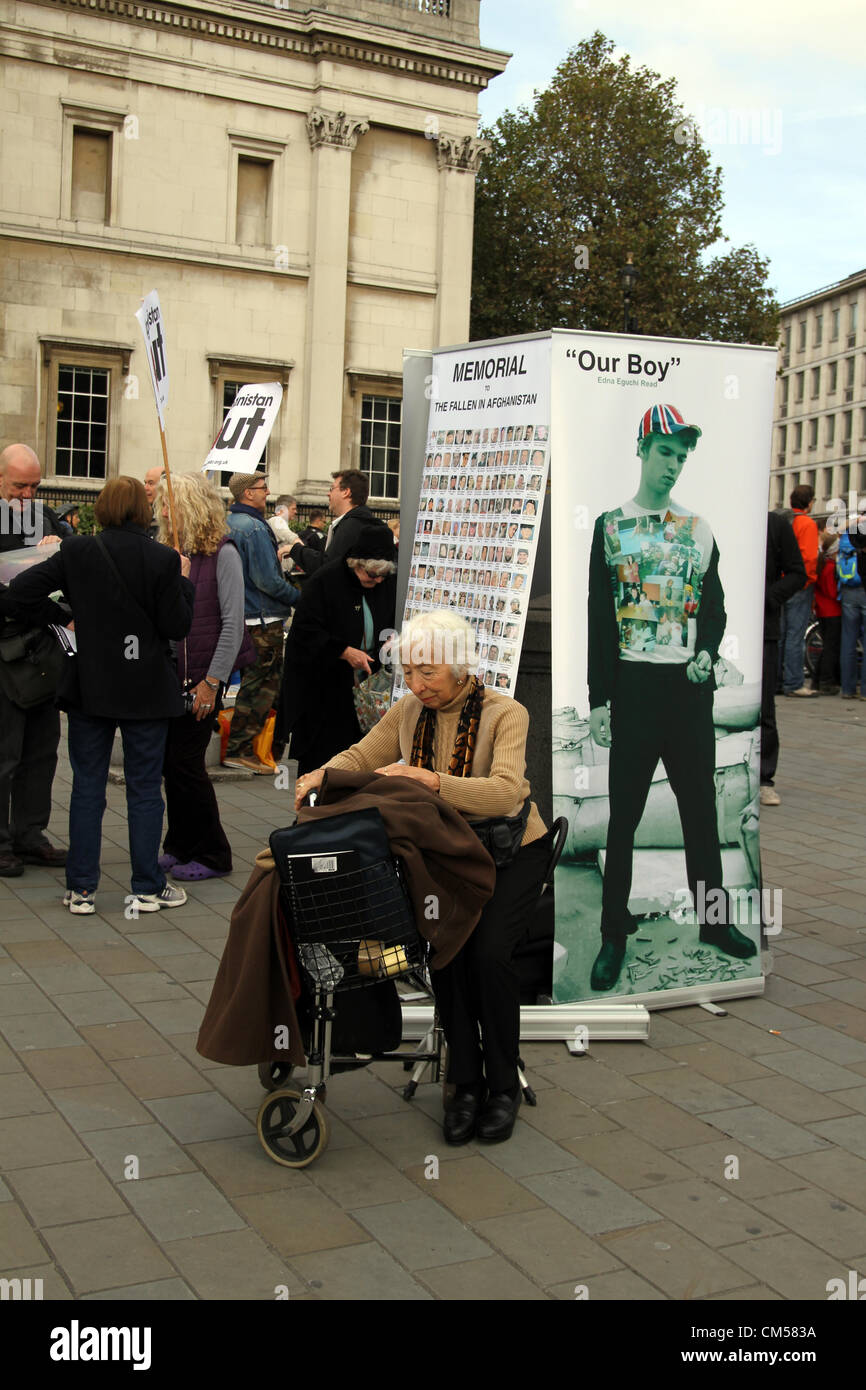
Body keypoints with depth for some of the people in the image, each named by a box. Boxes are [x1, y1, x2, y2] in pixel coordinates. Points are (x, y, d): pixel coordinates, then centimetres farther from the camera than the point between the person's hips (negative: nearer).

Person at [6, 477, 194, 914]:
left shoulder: (77, 552, -5)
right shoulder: (163, 559, -11)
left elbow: (22, 588, -8)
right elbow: (177, 627, -8)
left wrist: (60, 614, 5)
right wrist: (183, 581, 5)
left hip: (90, 686, 2)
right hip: (147, 691, -1)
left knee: (87, 787, 10)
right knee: (144, 788, 8)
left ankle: (81, 889, 13)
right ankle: (147, 888, 13)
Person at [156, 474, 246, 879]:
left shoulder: (222, 553, -8)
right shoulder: (168, 552, 10)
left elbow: (233, 624, -11)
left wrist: (212, 682, -12)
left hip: (201, 678, -6)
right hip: (167, 677, 6)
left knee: (186, 763, -3)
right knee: (170, 762, 9)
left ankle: (212, 856, 11)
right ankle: (180, 847, 24)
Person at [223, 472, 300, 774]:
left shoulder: (226, 523, 11)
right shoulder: (254, 528, -17)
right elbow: (267, 580, -21)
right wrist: (299, 597, -10)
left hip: (238, 617, 9)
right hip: (262, 620, -9)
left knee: (251, 683, 17)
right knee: (262, 685, -2)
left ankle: (237, 746, 23)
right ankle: (239, 750, 1)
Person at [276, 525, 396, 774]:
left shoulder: (388, 585, 2)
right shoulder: (325, 581, -13)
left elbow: (396, 622, 18)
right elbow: (305, 631, -15)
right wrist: (344, 651, -23)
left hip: (364, 686, 4)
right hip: (322, 686, -4)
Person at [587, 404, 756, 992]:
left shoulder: (700, 530, 12)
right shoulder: (610, 527, 3)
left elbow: (715, 605, 14)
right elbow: (599, 618, -1)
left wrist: (706, 652, -8)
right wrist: (599, 700, -6)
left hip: (692, 685, 3)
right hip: (634, 683, -3)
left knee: (701, 806, 11)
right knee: (624, 814, 0)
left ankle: (715, 919, 23)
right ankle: (615, 935, 9)